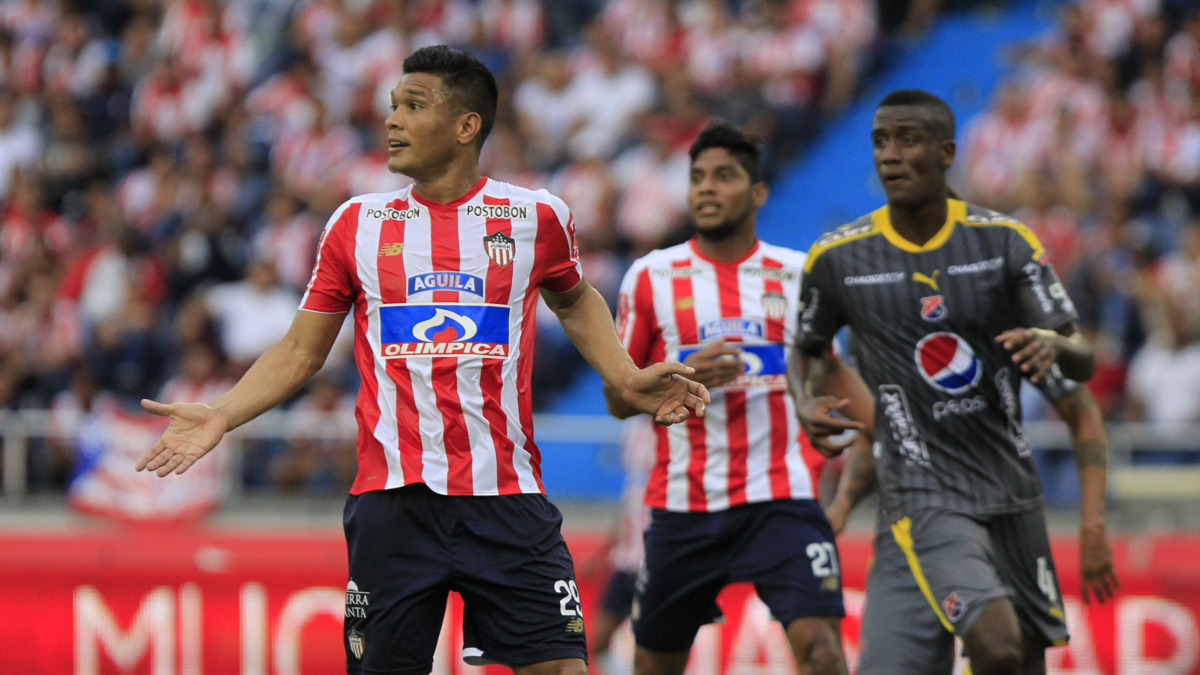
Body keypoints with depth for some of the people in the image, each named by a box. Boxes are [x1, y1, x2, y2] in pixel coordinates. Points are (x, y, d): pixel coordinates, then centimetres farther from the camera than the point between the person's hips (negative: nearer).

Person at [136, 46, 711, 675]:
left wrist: (627, 380, 10)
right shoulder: (357, 222, 7)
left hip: (508, 499, -1)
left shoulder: (536, 216, 3)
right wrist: (220, 415, 0)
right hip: (392, 501, 1)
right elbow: (301, 351, 13)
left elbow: (575, 302, 24)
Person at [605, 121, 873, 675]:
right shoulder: (651, 277, 2)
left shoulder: (797, 274, 6)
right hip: (683, 503, 1)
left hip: (779, 498, -1)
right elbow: (618, 398, 5)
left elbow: (828, 366, 21)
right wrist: (683, 375, -14)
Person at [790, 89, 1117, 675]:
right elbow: (808, 349, 15)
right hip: (924, 492, -4)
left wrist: (1054, 344, -28)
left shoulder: (1005, 241, -2)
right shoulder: (837, 258, -4)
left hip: (1010, 481, 4)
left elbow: (1083, 363, -4)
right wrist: (808, 403, -7)